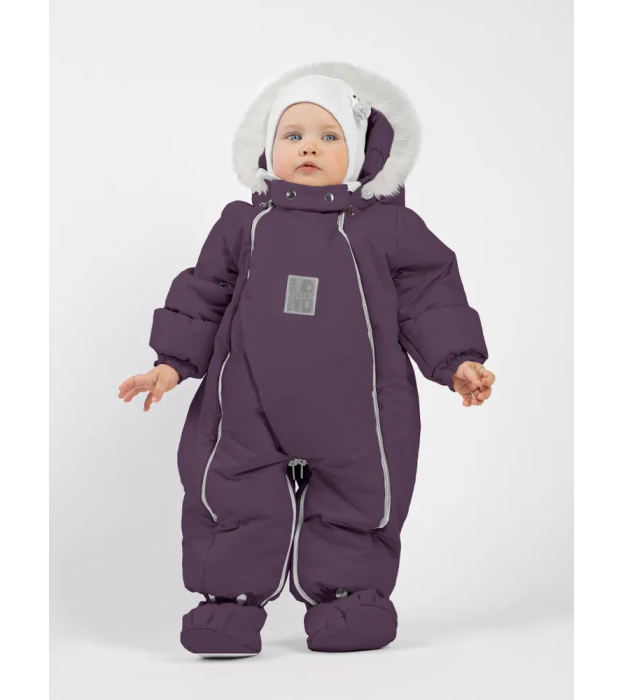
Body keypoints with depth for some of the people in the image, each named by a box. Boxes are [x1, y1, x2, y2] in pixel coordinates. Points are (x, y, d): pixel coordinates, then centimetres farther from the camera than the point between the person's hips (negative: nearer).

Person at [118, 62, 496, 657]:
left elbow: (430, 294, 4)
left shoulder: (387, 226, 4)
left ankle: (348, 591, 23)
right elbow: (203, 293, 12)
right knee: (235, 497, 0)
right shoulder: (244, 224, 9)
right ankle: (231, 596, 14)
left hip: (353, 407, -1)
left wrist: (458, 362, -5)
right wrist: (172, 362, 5)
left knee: (356, 501, 6)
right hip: (250, 406, 1)